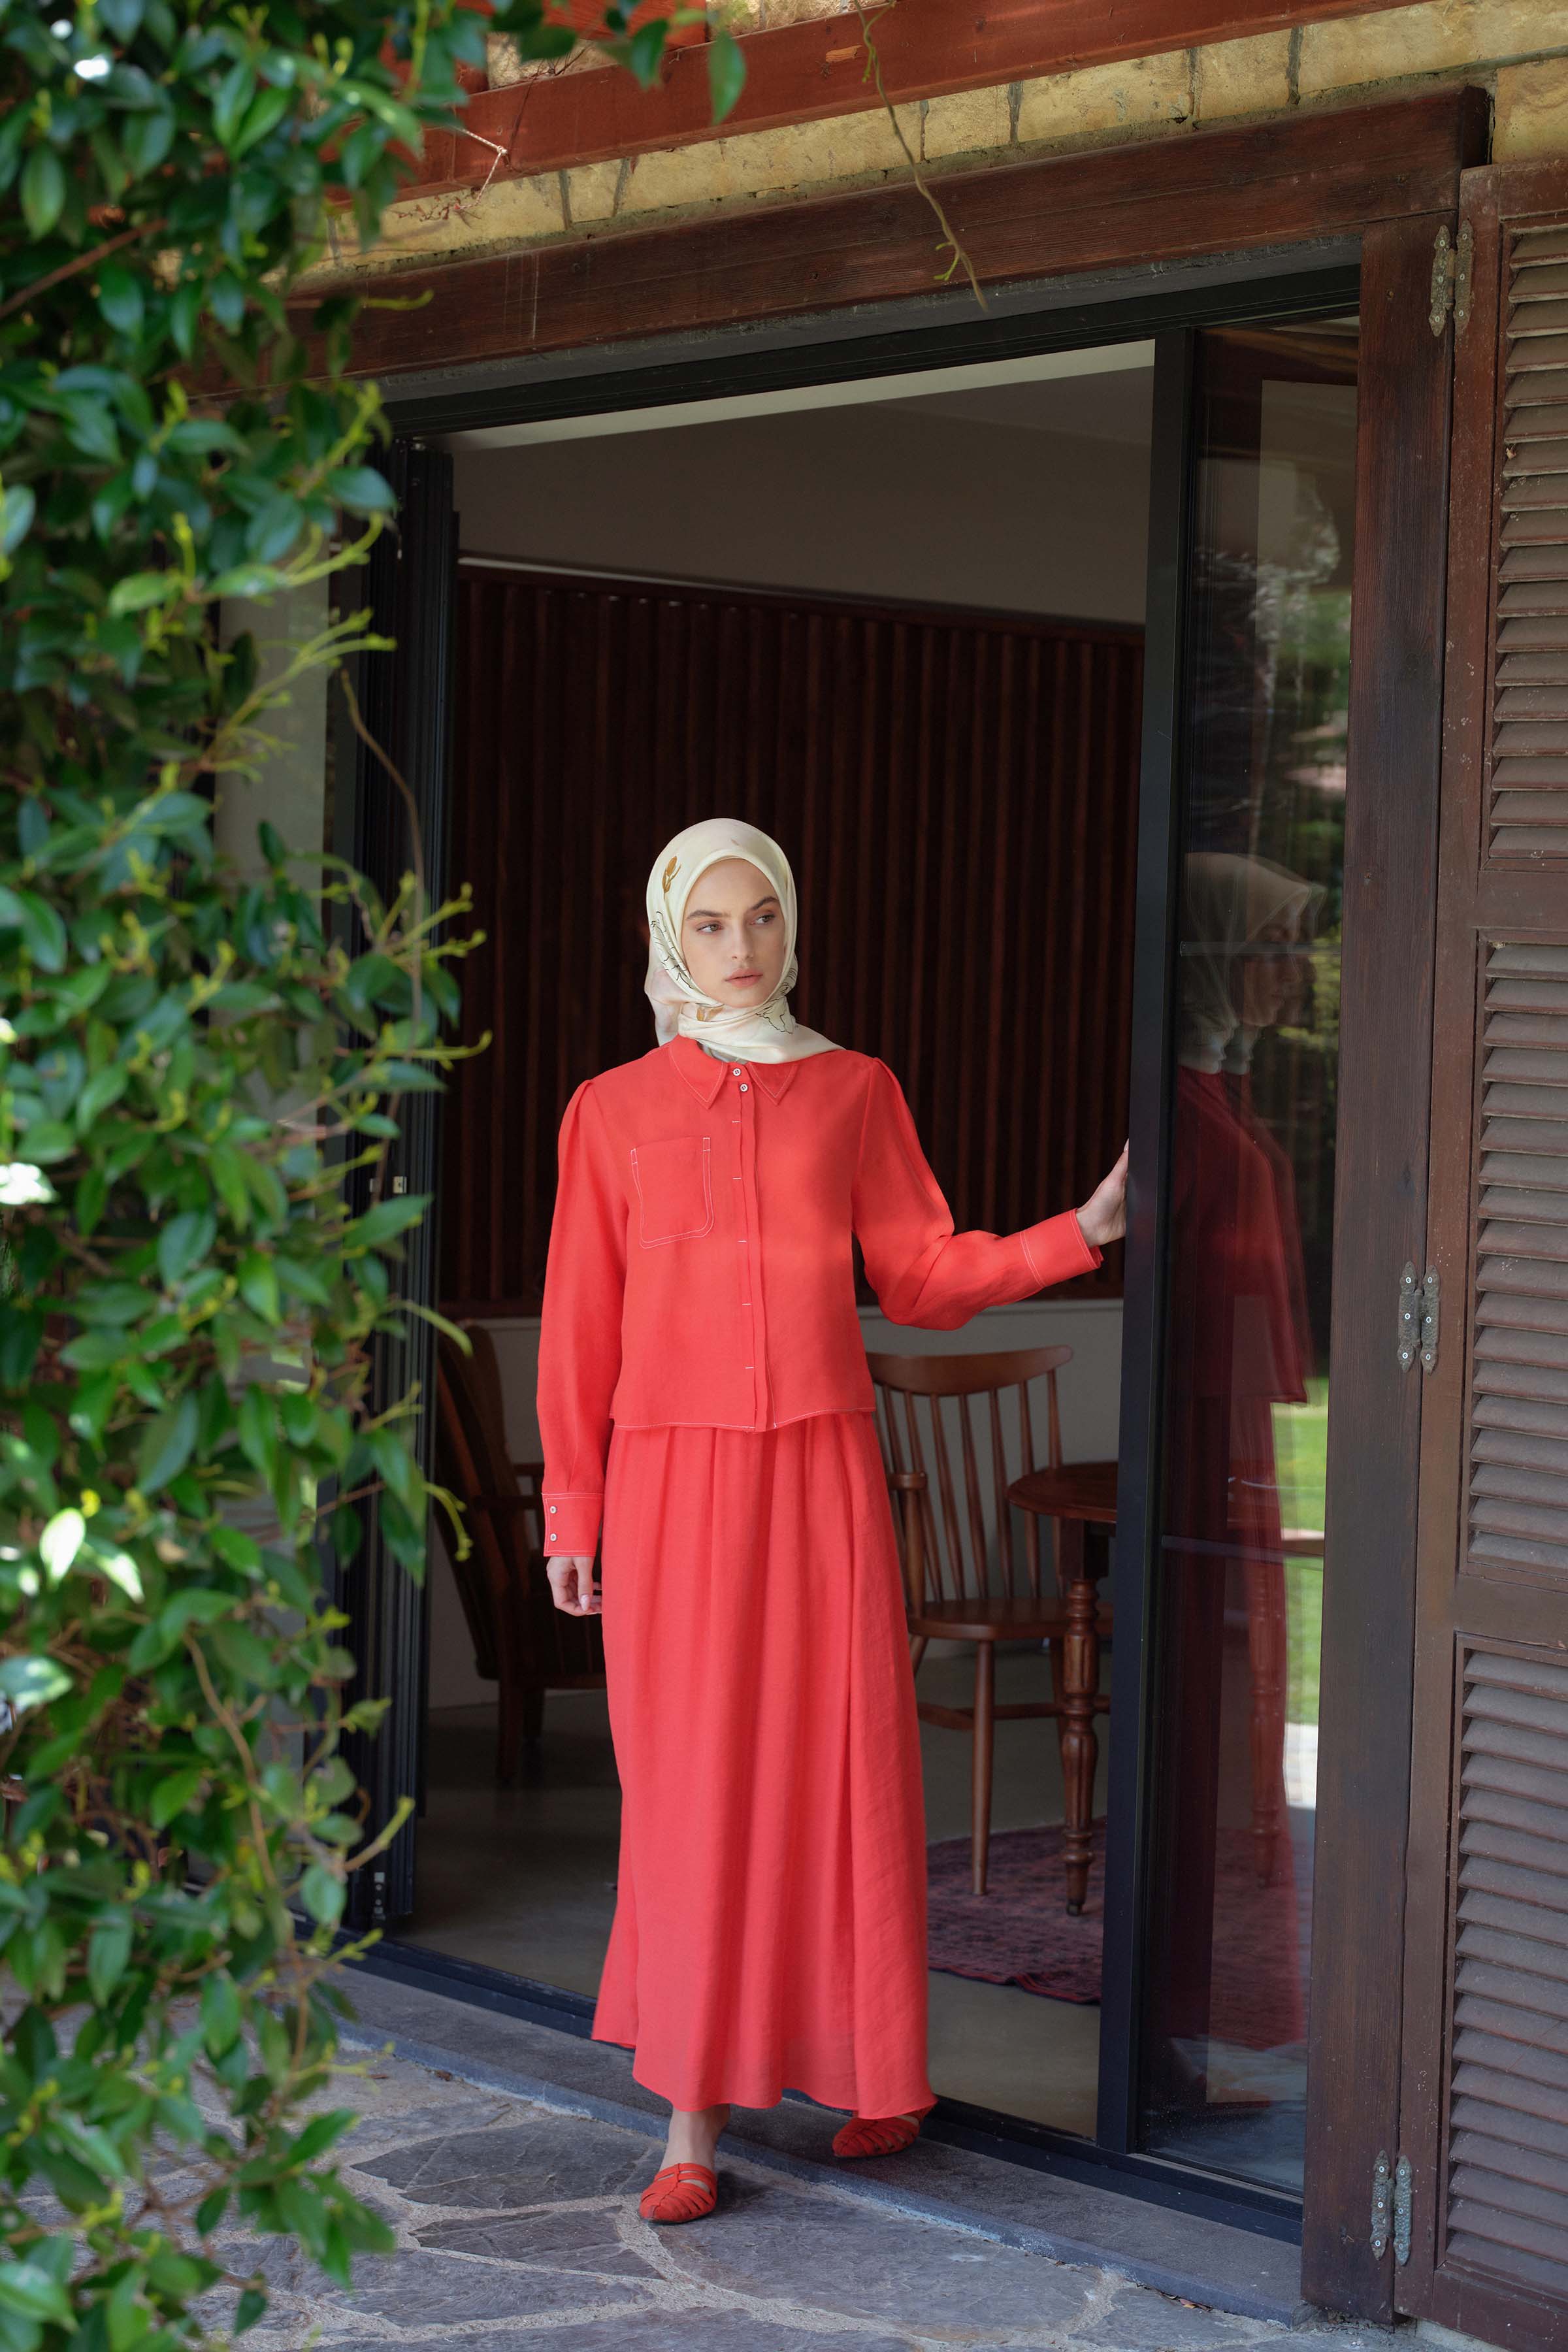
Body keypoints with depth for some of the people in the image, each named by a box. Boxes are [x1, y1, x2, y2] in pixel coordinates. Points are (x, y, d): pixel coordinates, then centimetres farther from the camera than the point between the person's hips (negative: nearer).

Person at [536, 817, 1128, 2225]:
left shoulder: (853, 1092, 9)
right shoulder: (615, 1110, 7)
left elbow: (924, 1277, 9)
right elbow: (581, 1326, 7)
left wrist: (1083, 1230, -2)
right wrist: (571, 1511, 4)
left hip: (822, 1471, 1)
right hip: (676, 1479, -1)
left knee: (843, 1766, 1)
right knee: (691, 1787, -2)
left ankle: (874, 2074, 16)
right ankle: (694, 2121, 3)